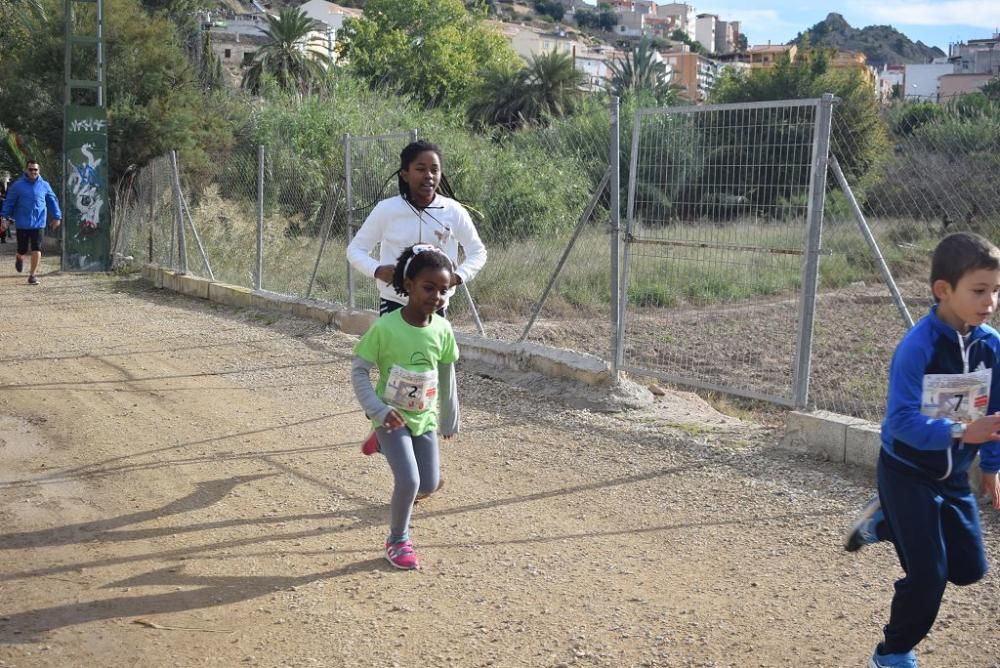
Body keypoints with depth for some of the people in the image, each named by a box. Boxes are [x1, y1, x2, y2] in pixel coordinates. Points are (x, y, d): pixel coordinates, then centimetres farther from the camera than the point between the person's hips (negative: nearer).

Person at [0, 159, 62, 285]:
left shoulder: (44, 185, 3)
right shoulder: (18, 185, -2)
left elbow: (52, 201, 11)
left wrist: (56, 217, 7)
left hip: (38, 224, 1)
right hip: (22, 224, -1)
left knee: (36, 250, -7)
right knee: (22, 250, 6)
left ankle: (32, 275, 3)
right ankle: (19, 259, 43)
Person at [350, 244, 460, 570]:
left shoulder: (443, 330, -8)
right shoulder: (384, 327, -21)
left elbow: (447, 378, 5)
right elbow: (358, 370, -13)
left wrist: (449, 419, 14)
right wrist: (378, 410, -23)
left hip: (425, 418, 5)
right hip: (392, 418, -4)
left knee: (429, 484, 7)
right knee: (408, 481, -14)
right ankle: (397, 541, 9)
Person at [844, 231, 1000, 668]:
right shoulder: (917, 347, -25)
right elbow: (902, 421, -30)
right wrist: (960, 433, -42)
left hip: (953, 474, 6)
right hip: (907, 471, -6)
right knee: (929, 573, -4)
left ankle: (885, 523, 30)